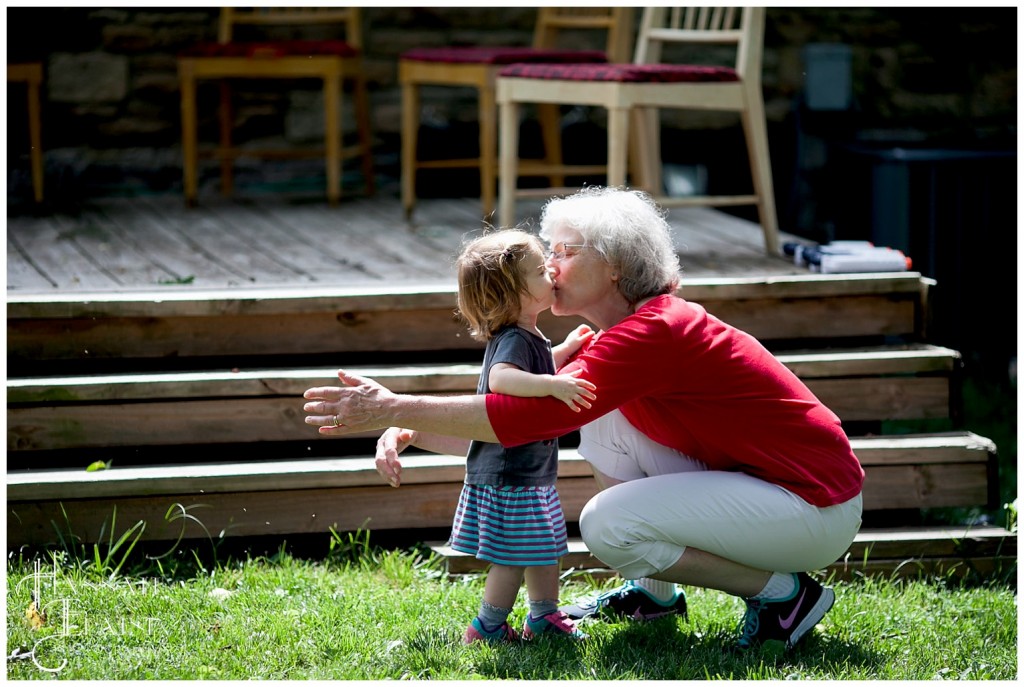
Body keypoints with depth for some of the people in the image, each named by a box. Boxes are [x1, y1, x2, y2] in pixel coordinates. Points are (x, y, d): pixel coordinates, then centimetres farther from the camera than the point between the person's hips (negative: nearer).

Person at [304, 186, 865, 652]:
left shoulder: (654, 333, -23)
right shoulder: (618, 333, 8)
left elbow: (530, 414, -31)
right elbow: (524, 401, 7)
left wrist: (393, 409, -28)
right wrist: (409, 430, -8)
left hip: (817, 506, -9)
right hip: (751, 477, 9)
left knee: (606, 525, -17)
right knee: (601, 421, 6)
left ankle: (784, 592, -6)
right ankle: (654, 592, 13)